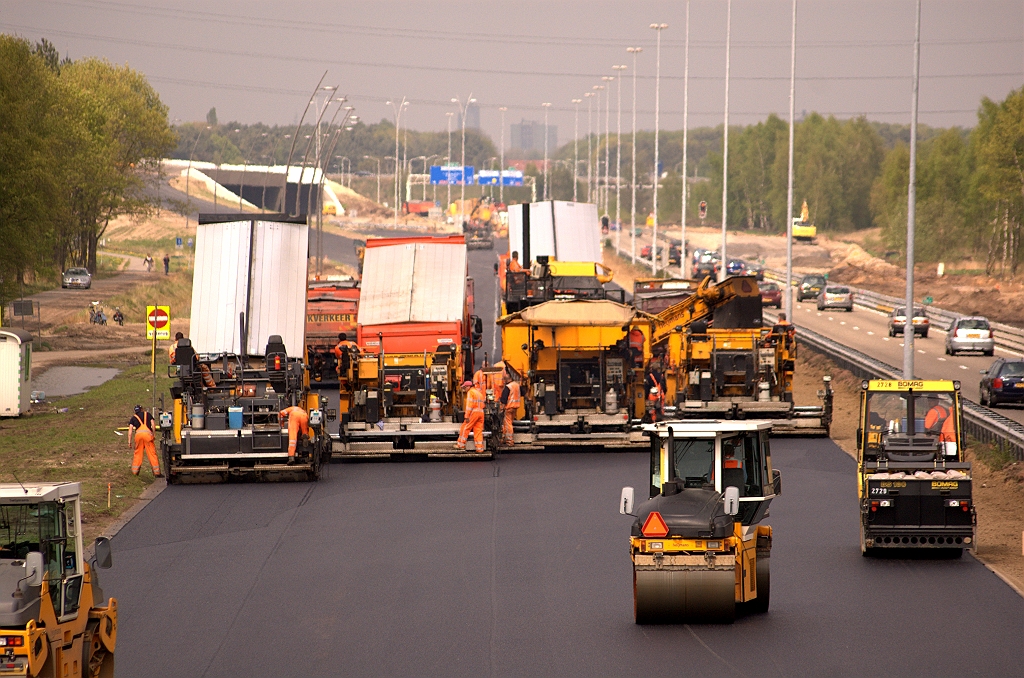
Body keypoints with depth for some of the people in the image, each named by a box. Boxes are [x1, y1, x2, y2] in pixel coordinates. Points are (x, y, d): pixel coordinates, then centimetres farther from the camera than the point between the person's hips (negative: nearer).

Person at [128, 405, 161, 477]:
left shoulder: (133, 418, 22)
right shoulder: (147, 414, 23)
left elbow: (130, 430, 13)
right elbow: (153, 425, 13)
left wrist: (129, 441, 12)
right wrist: (154, 435, 21)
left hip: (138, 434, 1)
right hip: (148, 433, -1)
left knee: (138, 453, 14)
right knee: (152, 453, -1)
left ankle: (135, 471, 15)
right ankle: (156, 472, -3)